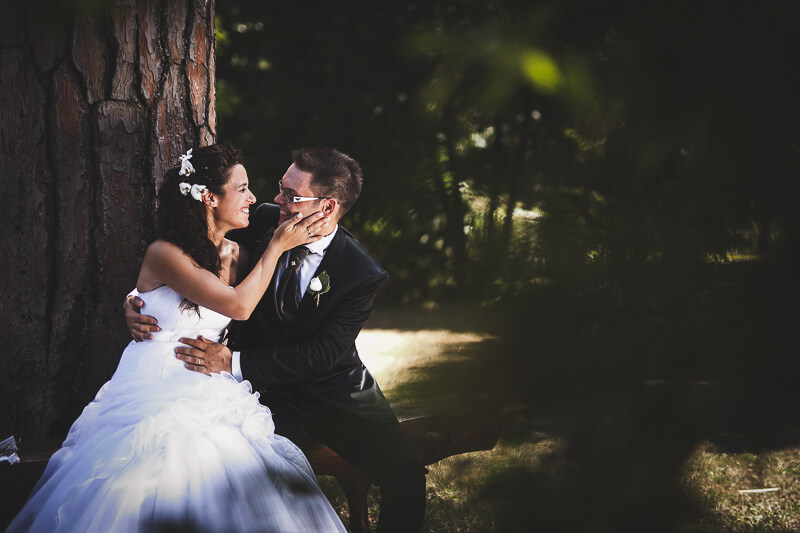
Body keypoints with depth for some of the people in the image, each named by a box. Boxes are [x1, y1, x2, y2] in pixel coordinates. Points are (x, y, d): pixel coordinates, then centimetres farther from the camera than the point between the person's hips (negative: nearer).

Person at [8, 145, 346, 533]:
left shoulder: (235, 253, 7)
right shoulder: (164, 254, -13)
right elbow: (238, 305, -20)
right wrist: (277, 246, -12)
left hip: (212, 392, 6)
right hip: (160, 393, -5)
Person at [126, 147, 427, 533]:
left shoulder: (363, 275, -16)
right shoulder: (264, 223, -8)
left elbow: (322, 355, -20)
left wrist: (234, 363, -29)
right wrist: (137, 297, -14)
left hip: (333, 389, 0)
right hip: (269, 391, 0)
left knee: (405, 472, -15)